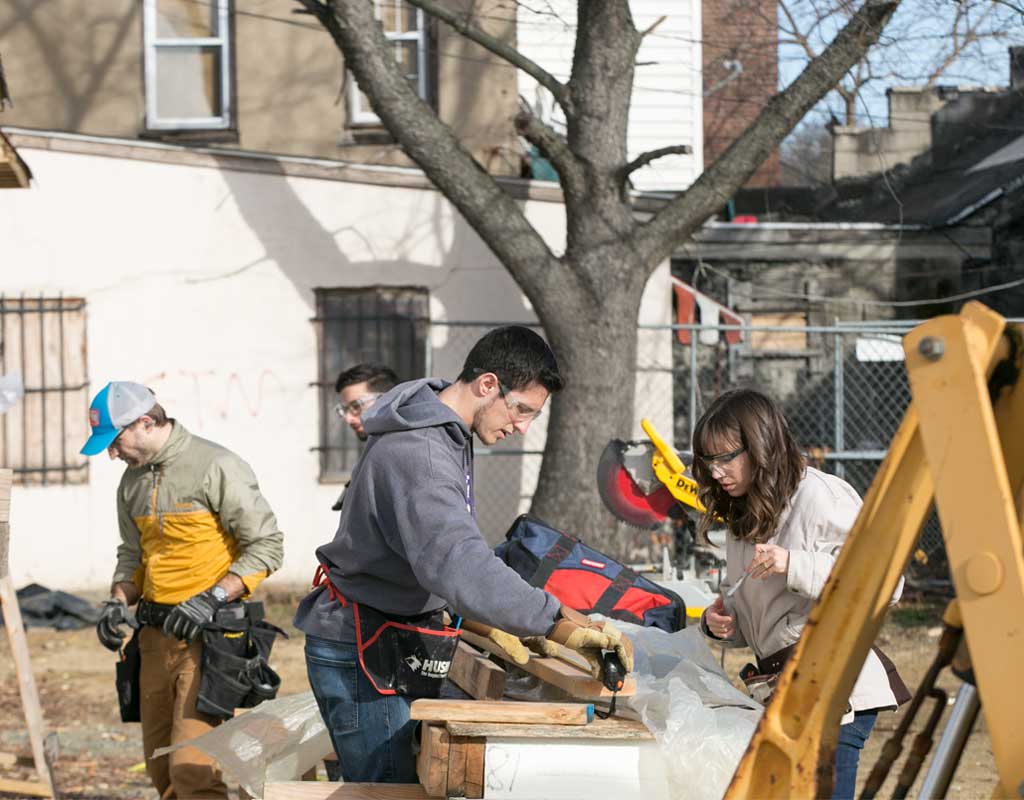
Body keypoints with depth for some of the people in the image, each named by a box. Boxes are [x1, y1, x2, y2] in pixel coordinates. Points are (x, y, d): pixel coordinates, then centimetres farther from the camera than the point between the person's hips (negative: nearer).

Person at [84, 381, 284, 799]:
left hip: (208, 637, -8)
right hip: (156, 635, 8)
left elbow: (266, 545, -13)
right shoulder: (133, 481, 13)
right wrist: (118, 601, 6)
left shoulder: (215, 467, -12)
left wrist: (211, 599, -20)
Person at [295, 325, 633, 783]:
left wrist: (488, 623, 11)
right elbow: (456, 563, -41)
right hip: (362, 656, -10)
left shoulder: (448, 435, 9)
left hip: (394, 651, 10)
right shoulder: (417, 455, -27)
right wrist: (557, 622, -46)